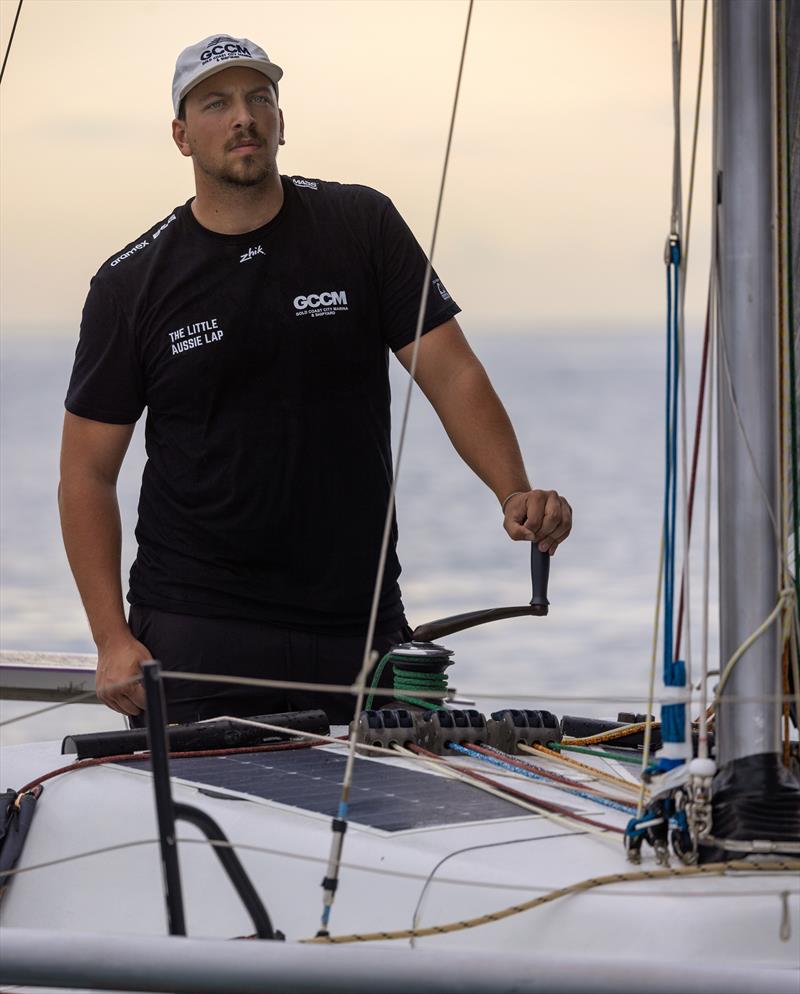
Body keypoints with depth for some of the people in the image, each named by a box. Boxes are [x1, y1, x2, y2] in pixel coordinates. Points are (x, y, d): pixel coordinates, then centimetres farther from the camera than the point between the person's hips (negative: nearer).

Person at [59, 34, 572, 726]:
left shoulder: (363, 226, 3)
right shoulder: (131, 284, 1)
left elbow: (452, 374, -1)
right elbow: (88, 470, 2)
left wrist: (517, 493, -19)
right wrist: (112, 639, -9)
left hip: (361, 620, 1)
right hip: (196, 628, -1)